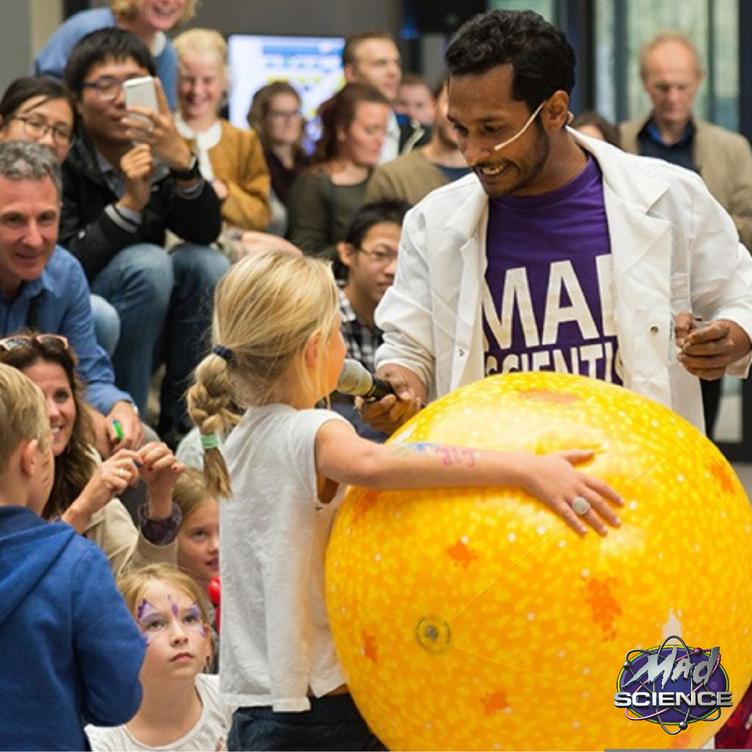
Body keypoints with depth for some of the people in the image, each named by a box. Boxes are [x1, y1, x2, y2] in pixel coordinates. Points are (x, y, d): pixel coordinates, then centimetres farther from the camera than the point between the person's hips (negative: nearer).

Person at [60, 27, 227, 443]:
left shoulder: (159, 158, 0)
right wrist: (128, 204, -30)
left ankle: (181, 423, -11)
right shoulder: (63, 166, -14)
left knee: (205, 262, -18)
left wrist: (183, 163, -32)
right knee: (146, 263, -27)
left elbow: (206, 230, -14)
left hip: (142, 342, 5)